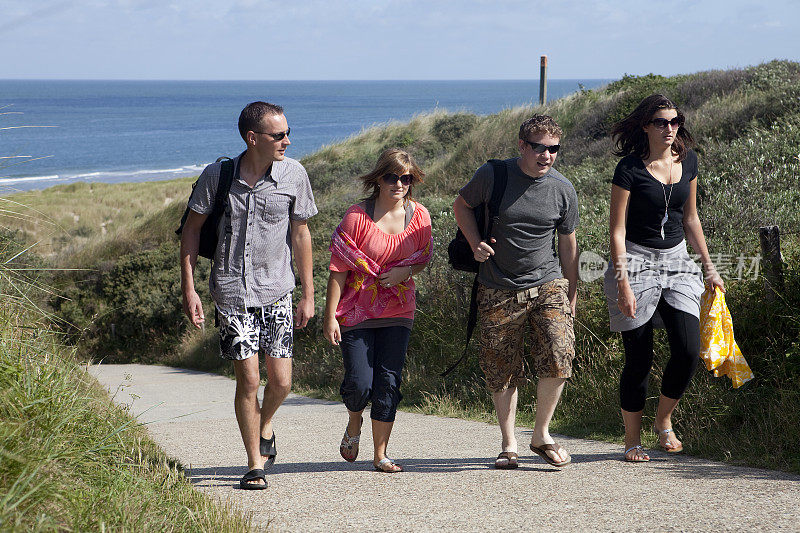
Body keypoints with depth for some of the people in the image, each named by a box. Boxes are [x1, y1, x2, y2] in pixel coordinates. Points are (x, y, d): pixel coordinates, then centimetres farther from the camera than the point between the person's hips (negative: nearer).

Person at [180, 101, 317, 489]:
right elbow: (192, 228, 3)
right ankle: (255, 465, 7)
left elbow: (300, 234, 5)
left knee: (281, 381, 0)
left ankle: (265, 426, 34)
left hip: (277, 291, 2)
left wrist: (308, 294, 6)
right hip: (232, 291, -2)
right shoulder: (217, 175, -7)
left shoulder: (294, 174, -3)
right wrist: (188, 288, -2)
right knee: (248, 379, -7)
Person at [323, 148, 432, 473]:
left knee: (388, 383, -1)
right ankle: (354, 423, 26)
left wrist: (404, 271, -10)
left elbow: (424, 258, 13)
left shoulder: (419, 215, -1)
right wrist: (330, 315, -12)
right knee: (359, 384, -9)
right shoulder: (358, 216, -12)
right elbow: (339, 267, -10)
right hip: (357, 310, -3)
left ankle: (380, 454, 11)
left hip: (397, 311, 3)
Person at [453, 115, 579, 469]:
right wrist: (475, 243, -7)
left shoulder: (563, 190, 0)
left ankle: (541, 435, 4)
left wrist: (571, 295, 13)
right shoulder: (493, 175, -7)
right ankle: (508, 446, 17)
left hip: (547, 284, 1)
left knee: (558, 357, -15)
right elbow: (462, 204, 10)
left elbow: (568, 244, 11)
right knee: (502, 372, 3)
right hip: (498, 291, -1)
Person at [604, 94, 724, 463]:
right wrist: (623, 284, -17)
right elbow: (617, 230, -11)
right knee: (639, 359, -2)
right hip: (636, 262, -5)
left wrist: (708, 266, 18)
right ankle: (632, 440, 12)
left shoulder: (687, 162, 6)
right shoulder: (630, 169, -10)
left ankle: (664, 421, 15)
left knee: (688, 351, -9)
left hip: (676, 261, 5)